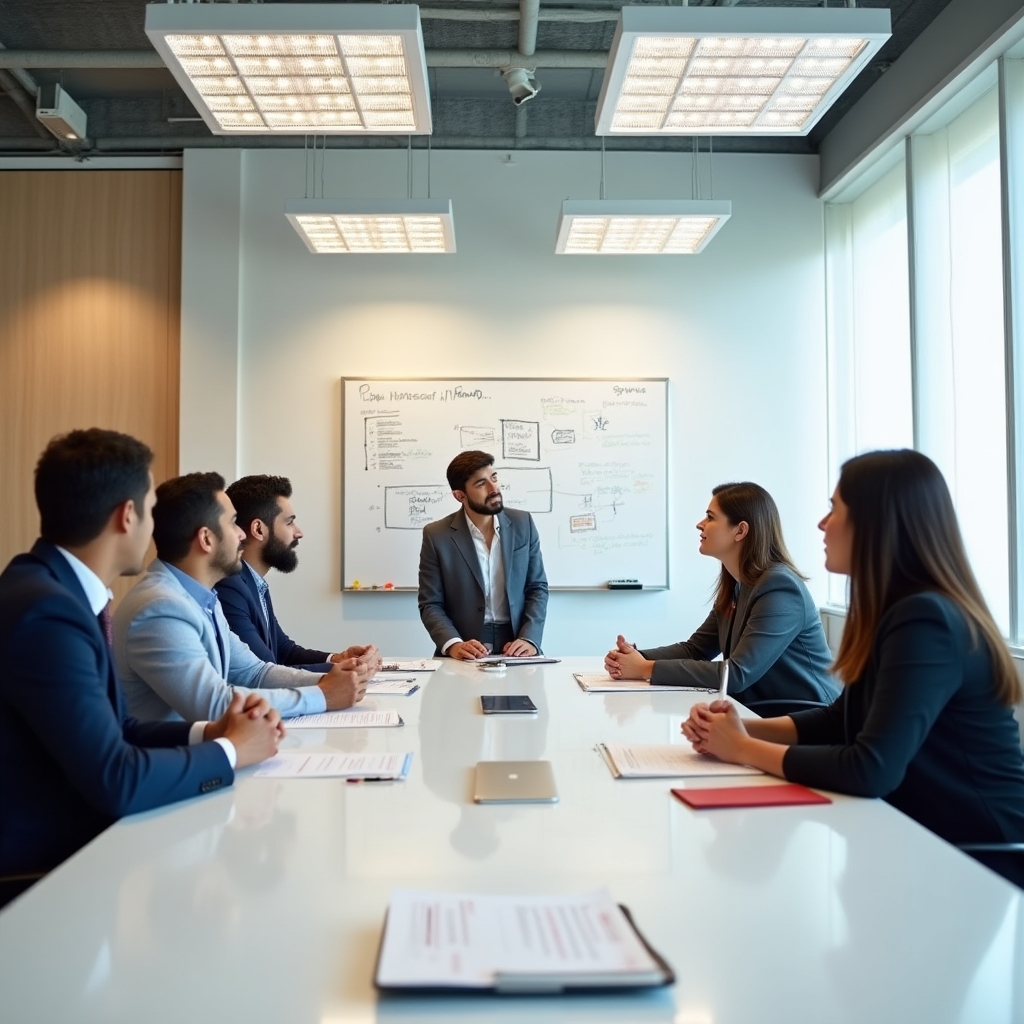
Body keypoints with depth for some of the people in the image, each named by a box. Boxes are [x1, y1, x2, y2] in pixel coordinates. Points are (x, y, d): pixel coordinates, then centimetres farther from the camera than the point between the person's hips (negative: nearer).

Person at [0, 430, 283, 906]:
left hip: (71, 844, 8)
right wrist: (230, 750, -13)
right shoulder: (45, 610, -26)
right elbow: (116, 780, -27)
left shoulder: (58, 591, 3)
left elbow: (113, 730, 8)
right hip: (39, 874, -8)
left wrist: (208, 731, -5)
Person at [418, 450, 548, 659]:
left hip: (515, 649, 1)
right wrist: (453, 644, -20)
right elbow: (430, 604, -2)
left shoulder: (523, 523, 3)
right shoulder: (437, 536, -4)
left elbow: (538, 587, 5)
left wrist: (529, 639, -10)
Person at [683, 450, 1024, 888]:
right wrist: (743, 727, -4)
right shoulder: (900, 611, 5)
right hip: (927, 838, 7)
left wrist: (745, 749, -16)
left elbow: (870, 770, -29)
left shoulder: (925, 621, -24)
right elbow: (840, 721, 12)